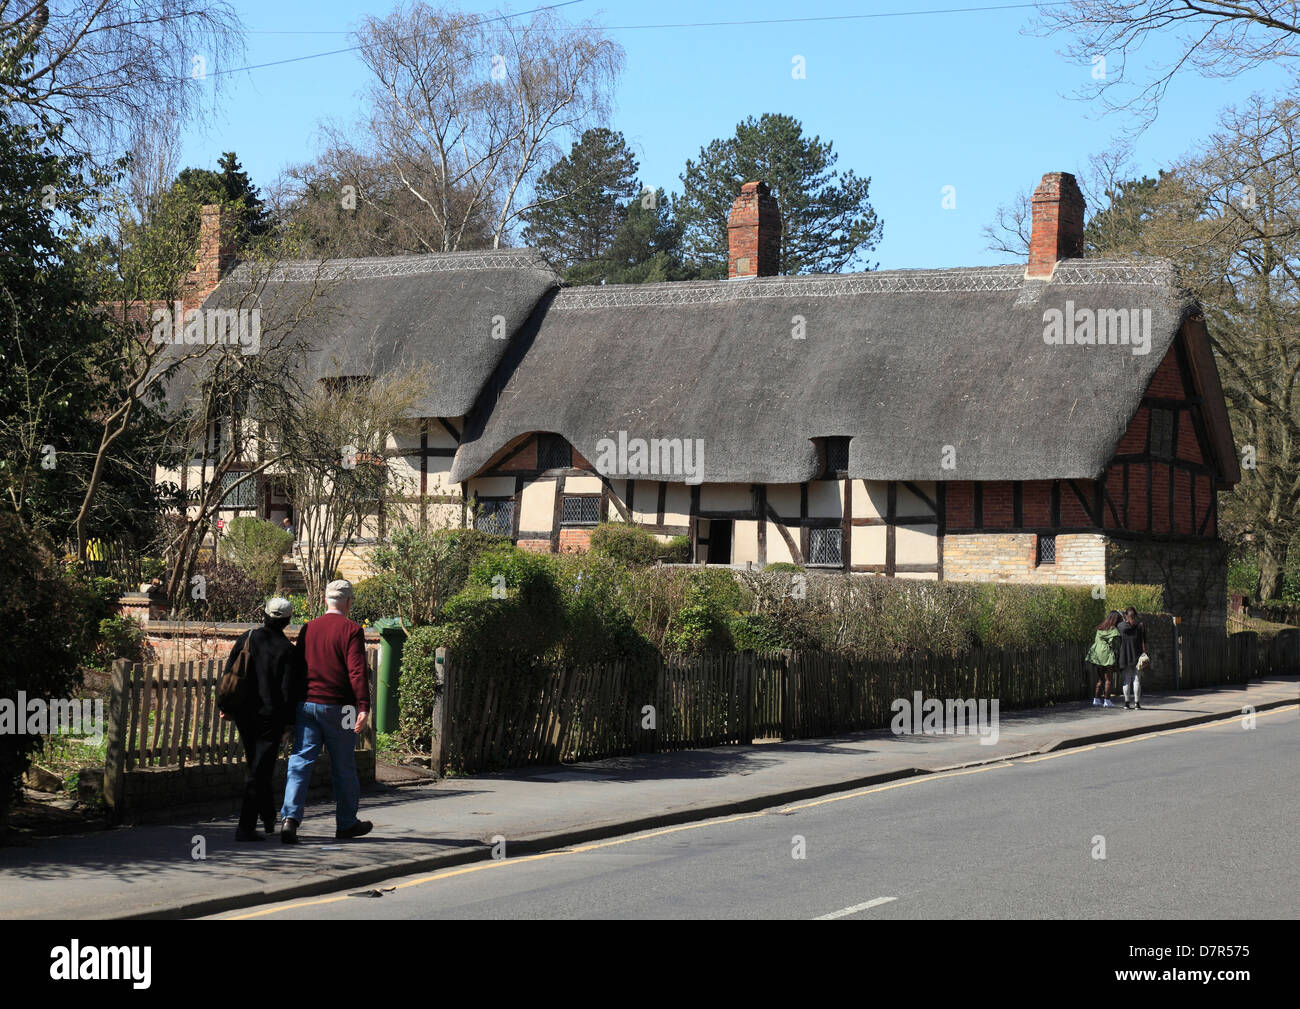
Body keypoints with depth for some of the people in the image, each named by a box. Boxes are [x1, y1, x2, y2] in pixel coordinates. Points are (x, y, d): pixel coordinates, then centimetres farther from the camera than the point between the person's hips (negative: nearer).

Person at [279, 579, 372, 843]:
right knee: (344, 766, 9)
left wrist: (294, 706, 22)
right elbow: (357, 672, -15)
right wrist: (364, 707, -16)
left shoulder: (307, 629, 10)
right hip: (337, 707, -4)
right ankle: (346, 823, 20)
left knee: (300, 762, 1)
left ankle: (290, 818, -15)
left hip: (306, 704, 4)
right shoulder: (351, 630, -7)